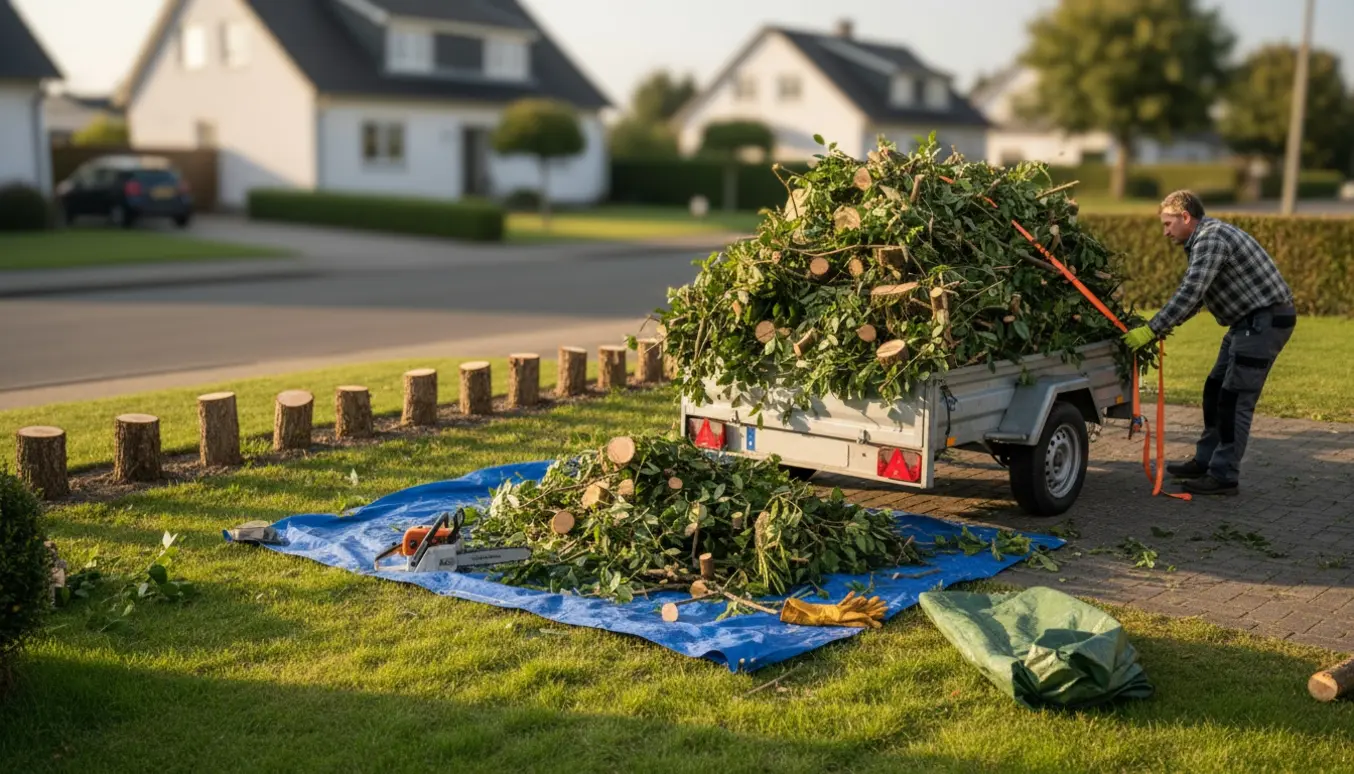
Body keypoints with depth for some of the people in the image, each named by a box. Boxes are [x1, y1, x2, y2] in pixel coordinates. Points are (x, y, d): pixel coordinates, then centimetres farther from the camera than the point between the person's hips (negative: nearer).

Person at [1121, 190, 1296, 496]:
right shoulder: (1207, 238, 15)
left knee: (1236, 398, -8)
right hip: (1249, 320, 11)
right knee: (1215, 390, 14)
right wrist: (1167, 325, 9)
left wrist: (1151, 330, -25)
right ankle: (1206, 461, 23)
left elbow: (1190, 293, -27)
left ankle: (1224, 476, -4)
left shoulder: (1211, 239, -19)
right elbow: (1194, 294, 20)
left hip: (1267, 319, -11)